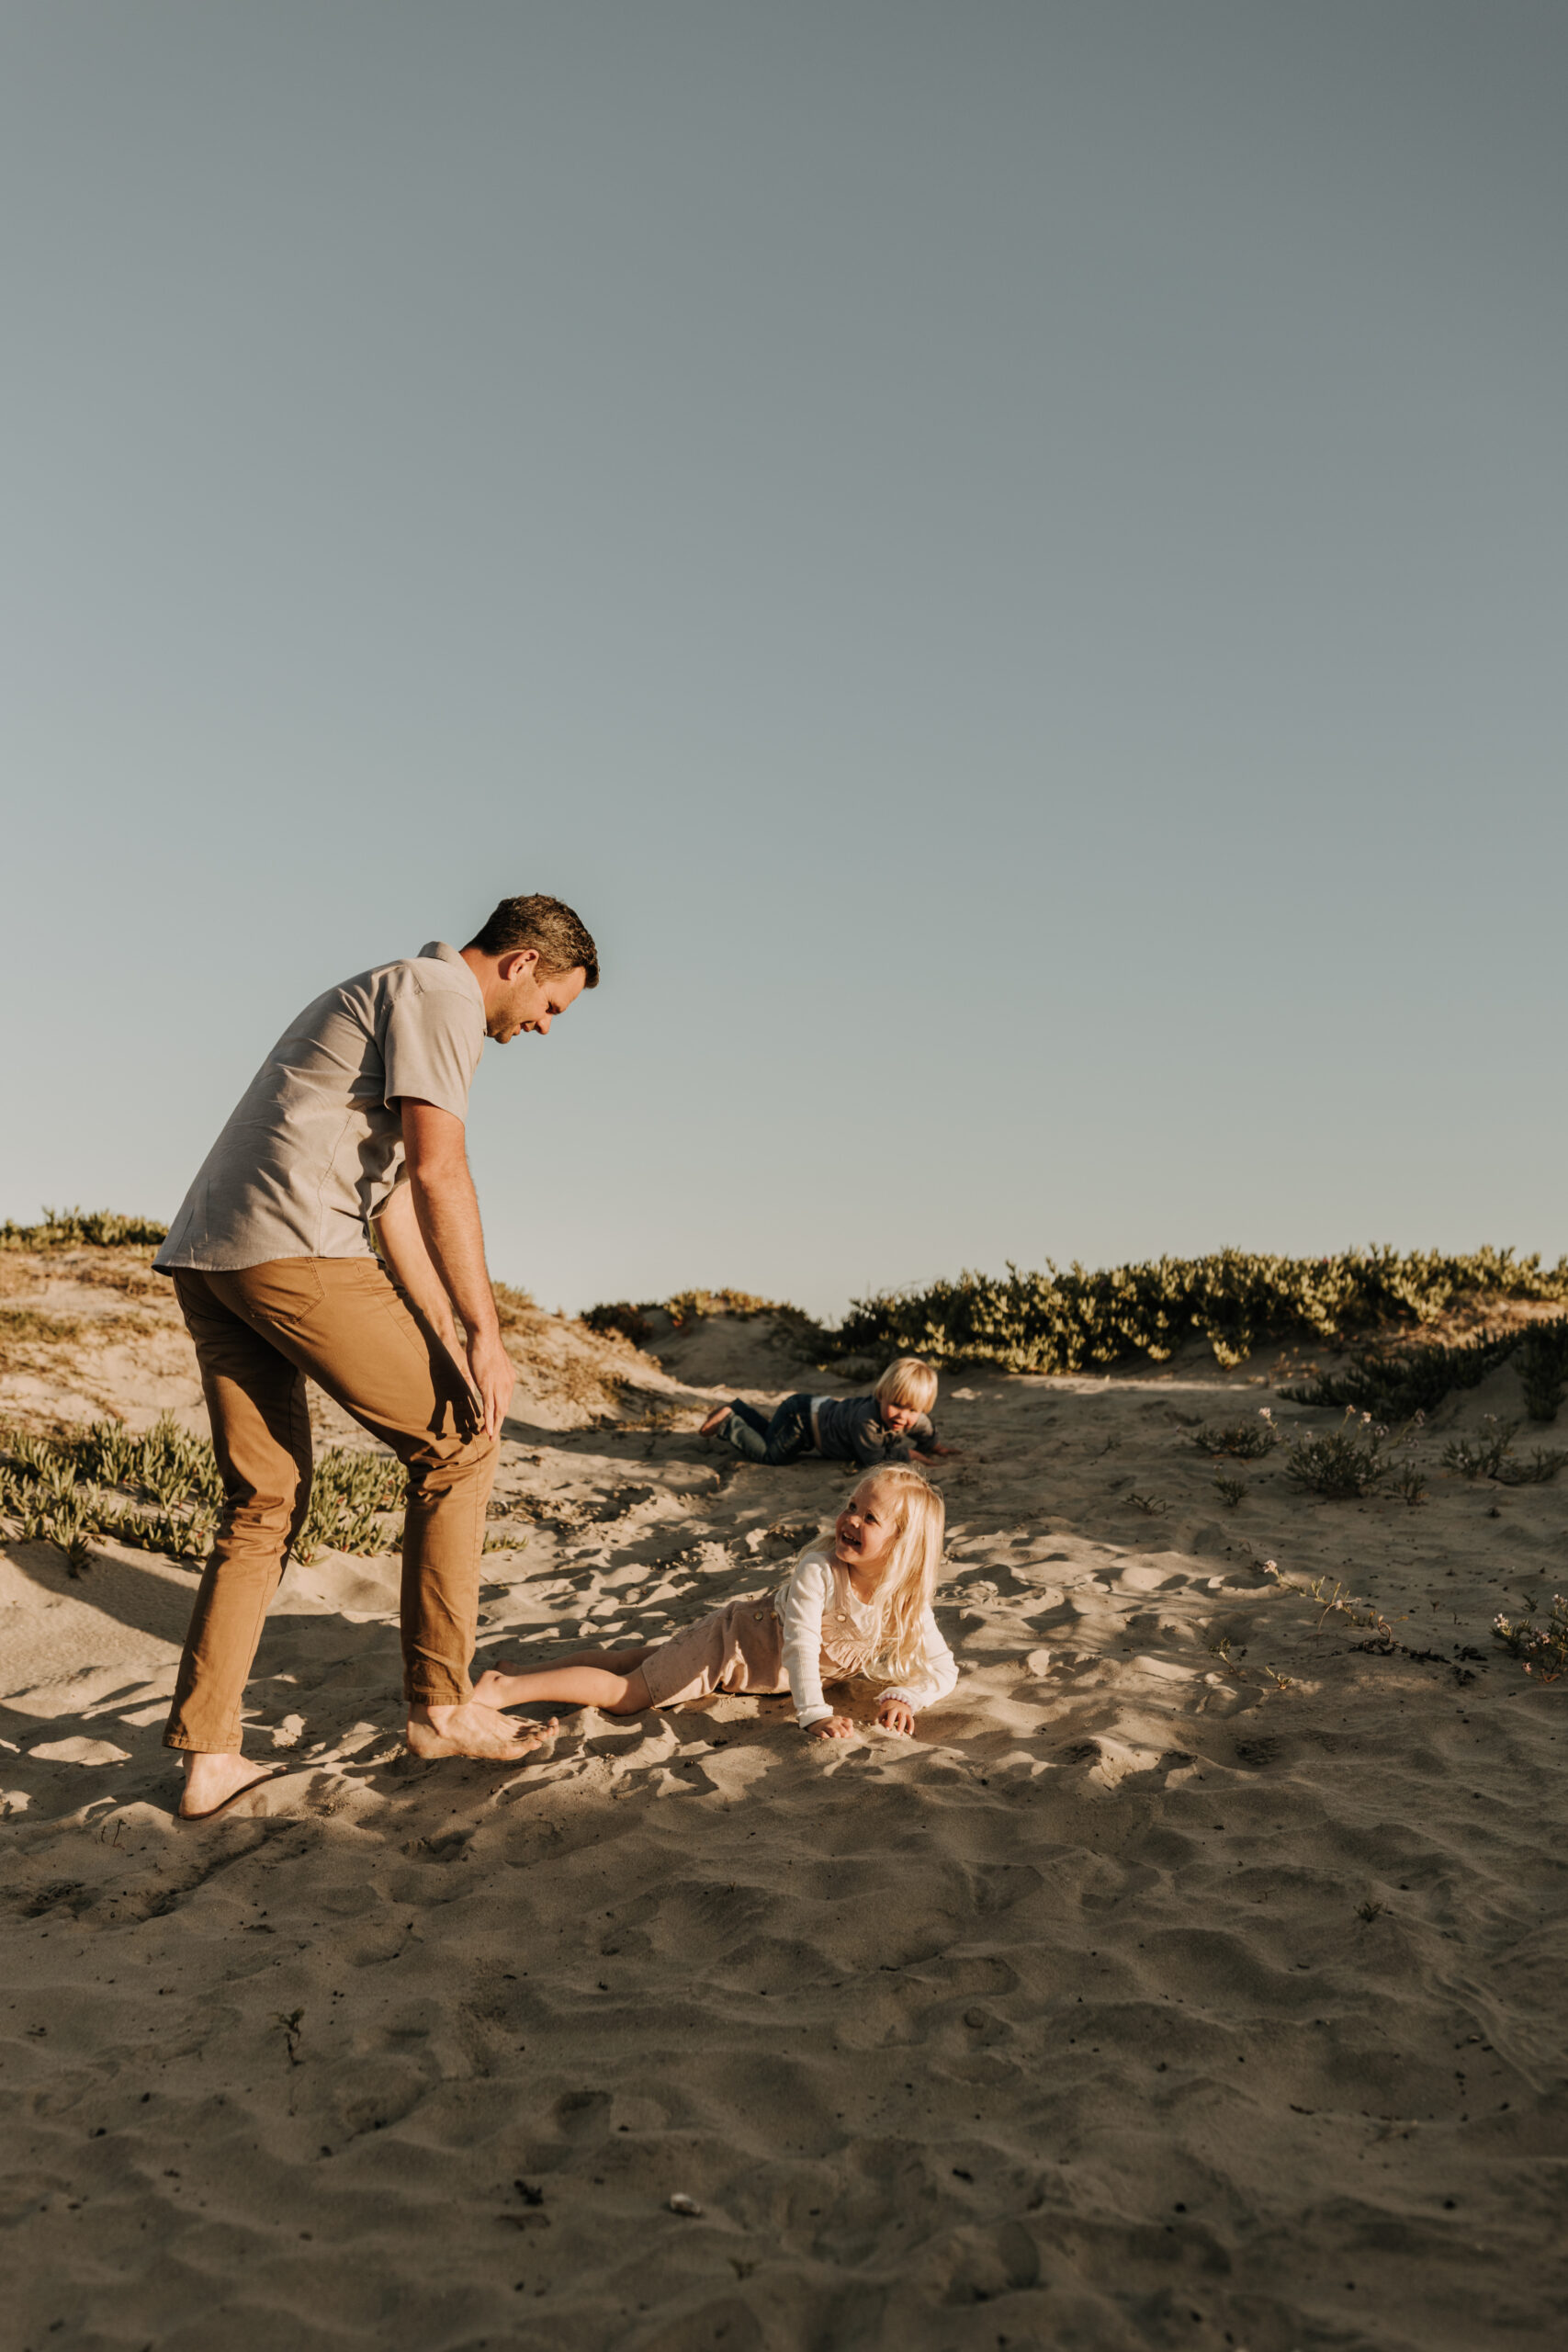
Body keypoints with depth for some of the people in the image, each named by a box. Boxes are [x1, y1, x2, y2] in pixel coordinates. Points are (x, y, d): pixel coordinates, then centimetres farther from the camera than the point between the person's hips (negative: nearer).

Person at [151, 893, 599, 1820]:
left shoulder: (387, 997, 30)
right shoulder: (443, 993, -1)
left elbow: (393, 1197, 24)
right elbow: (438, 1170, -14)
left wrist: (446, 1338, 16)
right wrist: (486, 1334, -11)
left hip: (203, 1258, 10)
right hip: (294, 1250, -10)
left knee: (264, 1501, 14)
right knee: (458, 1442, 1)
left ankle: (207, 1756, 14)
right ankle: (442, 1706, 7)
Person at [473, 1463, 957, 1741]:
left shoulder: (907, 1598, -17)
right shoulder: (818, 1570, -34)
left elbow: (942, 1667, -12)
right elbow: (799, 1643, -41)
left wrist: (902, 1696, -30)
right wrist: (813, 1714, -50)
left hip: (764, 1659, 6)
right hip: (731, 1640, -6)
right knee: (626, 1693, -12)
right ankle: (506, 1686, -5)